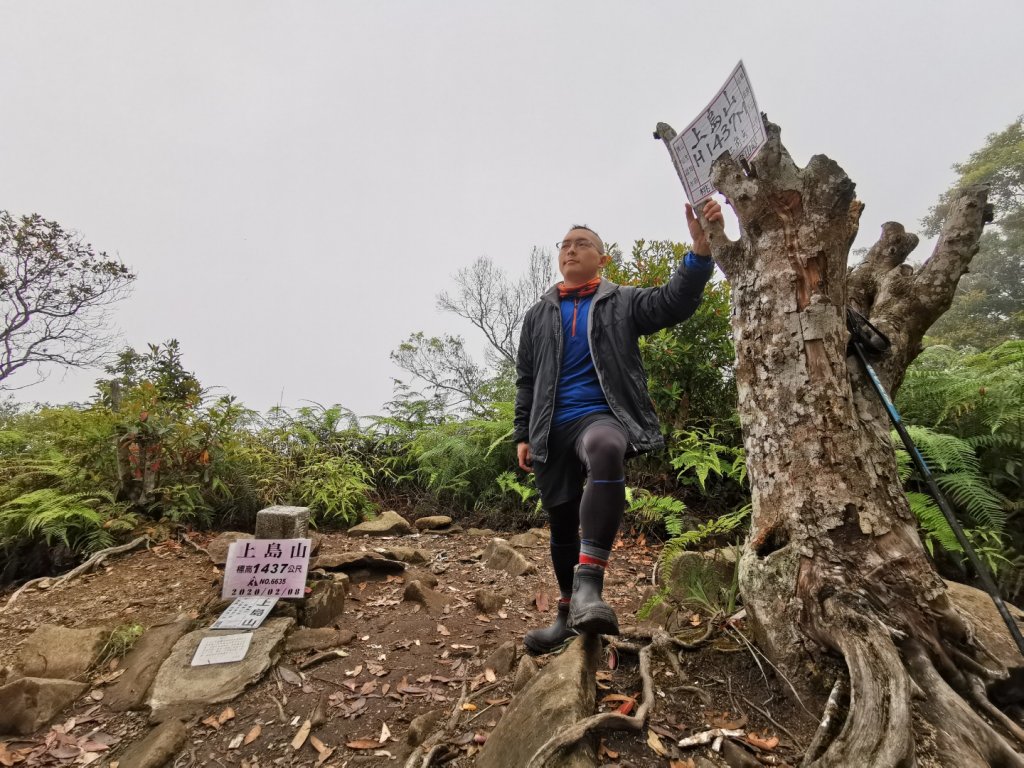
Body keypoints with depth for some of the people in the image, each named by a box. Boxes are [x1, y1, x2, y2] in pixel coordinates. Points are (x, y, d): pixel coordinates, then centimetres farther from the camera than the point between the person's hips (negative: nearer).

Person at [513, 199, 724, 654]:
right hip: (550, 428, 4)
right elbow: (525, 380, 16)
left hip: (601, 415, -3)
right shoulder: (538, 314, 17)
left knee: (605, 450, -39)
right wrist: (523, 434, 10)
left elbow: (675, 302, -7)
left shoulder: (623, 303, 11)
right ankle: (568, 614, 28)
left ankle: (588, 582, -37)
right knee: (561, 521, 8)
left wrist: (701, 246, -21)